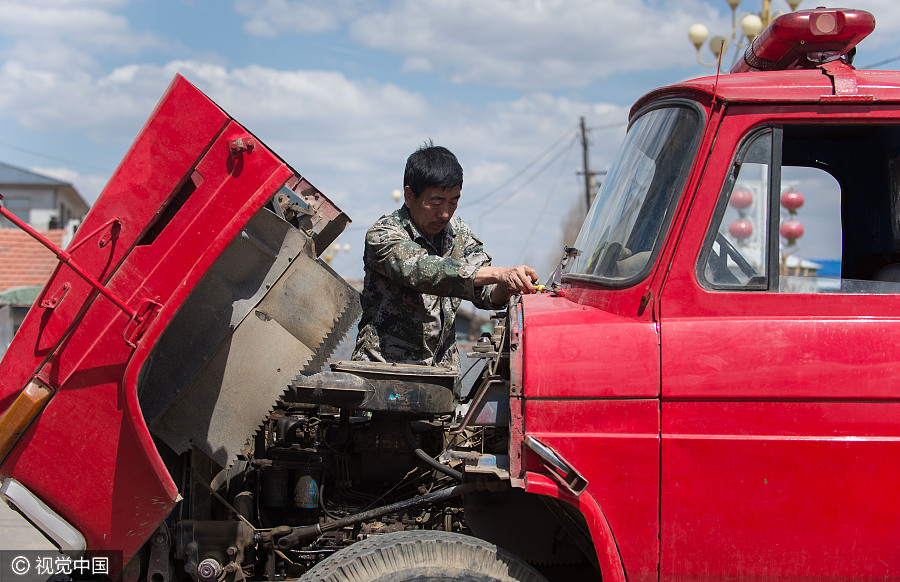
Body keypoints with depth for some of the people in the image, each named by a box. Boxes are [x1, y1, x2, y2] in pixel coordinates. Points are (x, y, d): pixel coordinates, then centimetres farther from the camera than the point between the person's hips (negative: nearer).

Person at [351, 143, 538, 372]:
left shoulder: (458, 232, 8)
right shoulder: (383, 235, -12)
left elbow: (484, 292, 3)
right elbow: (422, 271, -30)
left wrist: (503, 289, -22)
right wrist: (498, 274, -39)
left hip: (442, 369, 5)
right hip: (383, 367, -5)